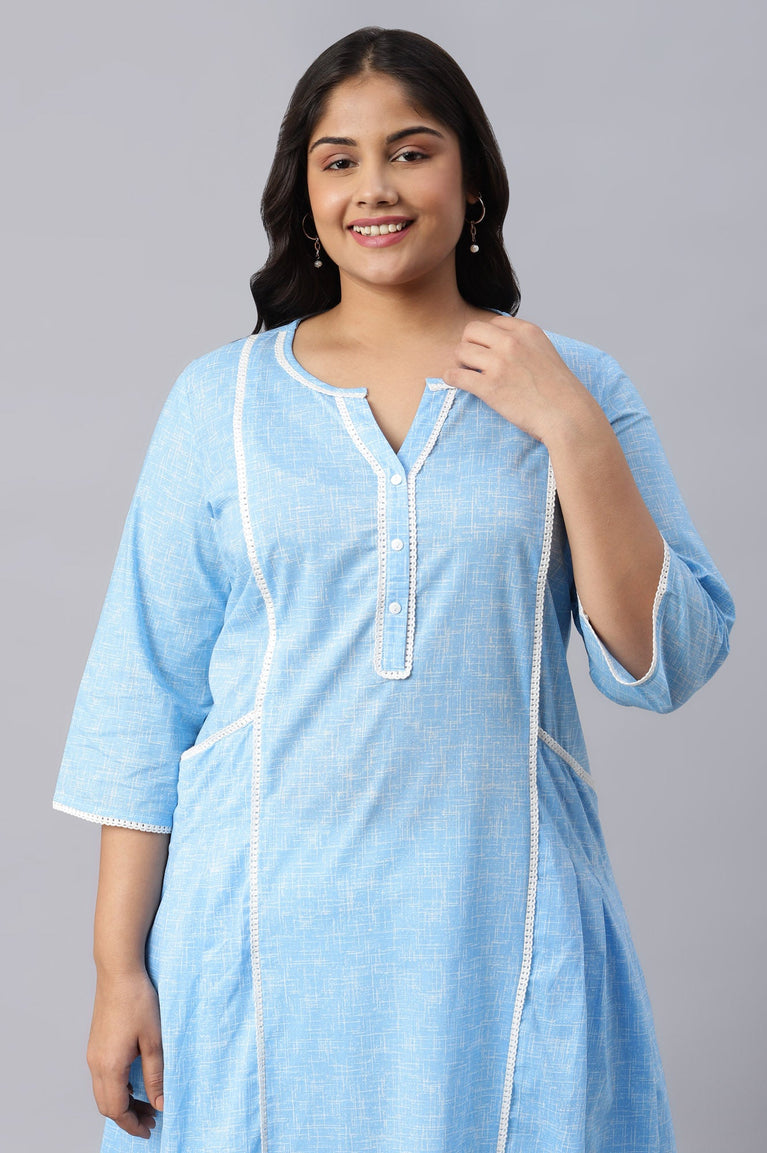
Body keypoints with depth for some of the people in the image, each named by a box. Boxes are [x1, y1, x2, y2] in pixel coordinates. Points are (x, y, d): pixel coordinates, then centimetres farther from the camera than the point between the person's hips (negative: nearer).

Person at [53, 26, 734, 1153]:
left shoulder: (577, 388, 2)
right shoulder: (220, 399, 1)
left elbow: (666, 666, -5)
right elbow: (145, 690, 1)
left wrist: (573, 432, -14)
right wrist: (119, 965, -2)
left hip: (501, 930, 0)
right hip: (262, 923, 0)